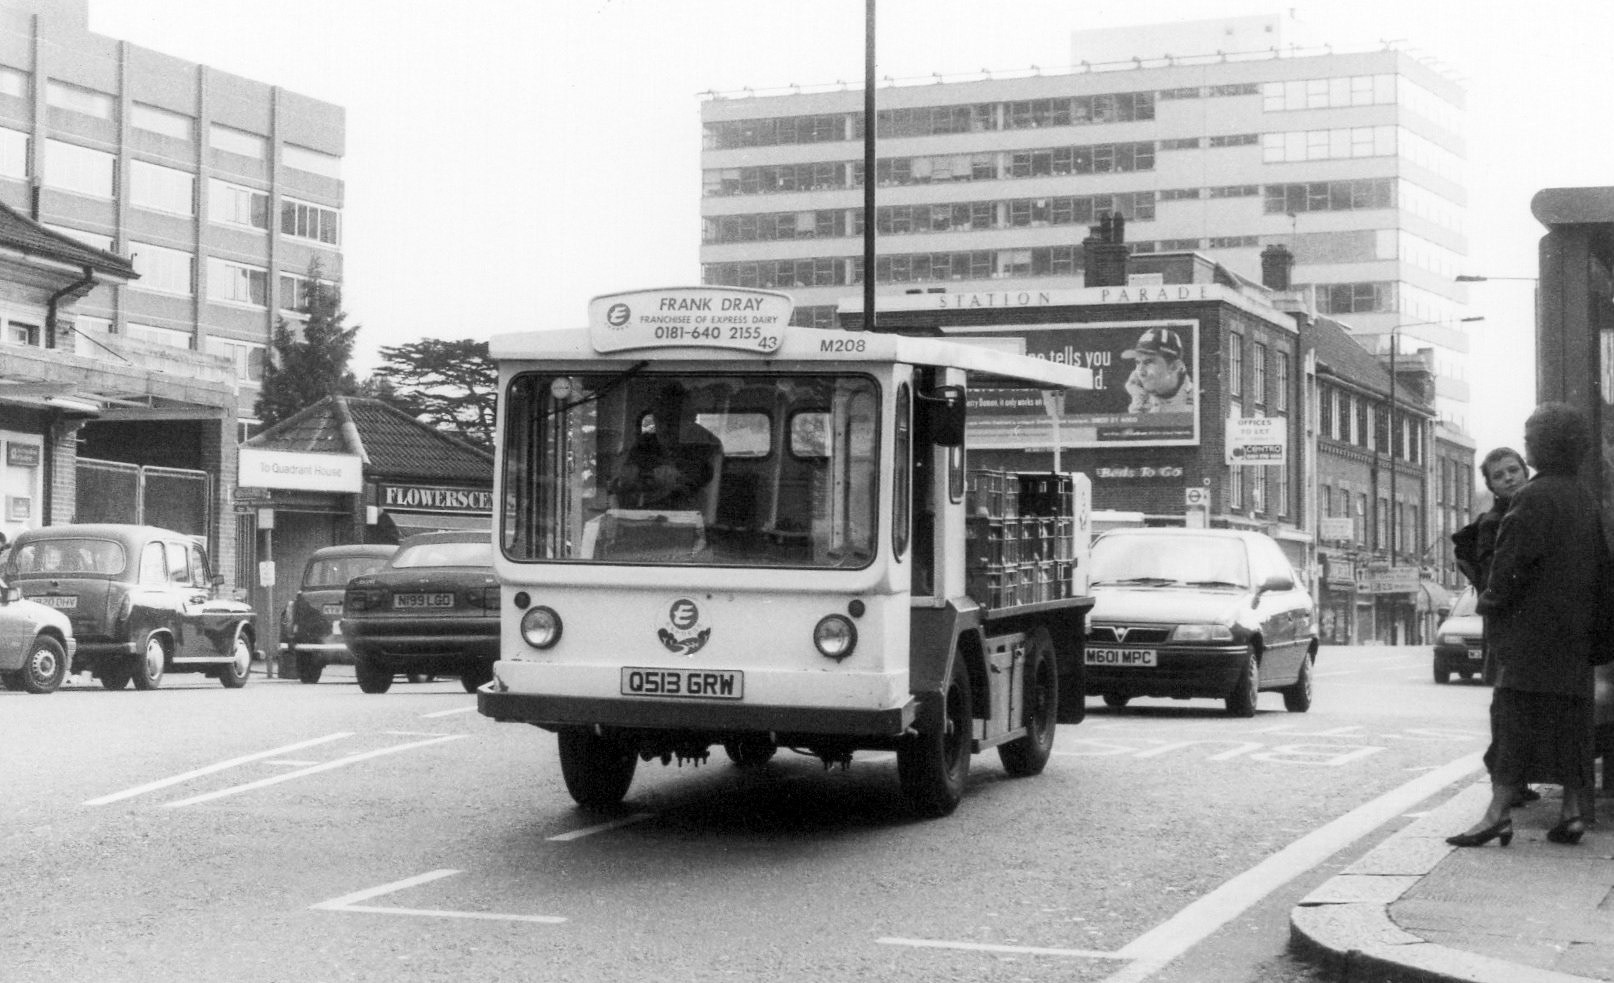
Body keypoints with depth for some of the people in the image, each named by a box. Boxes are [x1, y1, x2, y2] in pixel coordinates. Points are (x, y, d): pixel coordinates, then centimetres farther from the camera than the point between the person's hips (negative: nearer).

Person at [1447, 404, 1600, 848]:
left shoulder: (1534, 498, -15)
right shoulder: (1584, 500, 10)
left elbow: (1512, 561, -18)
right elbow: (1598, 564, 15)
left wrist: (1491, 603, -4)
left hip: (1532, 626, -7)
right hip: (1575, 631, 8)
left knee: (1518, 716, -9)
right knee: (1570, 720, 10)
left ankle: (1498, 812, -13)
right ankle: (1572, 812, 10)